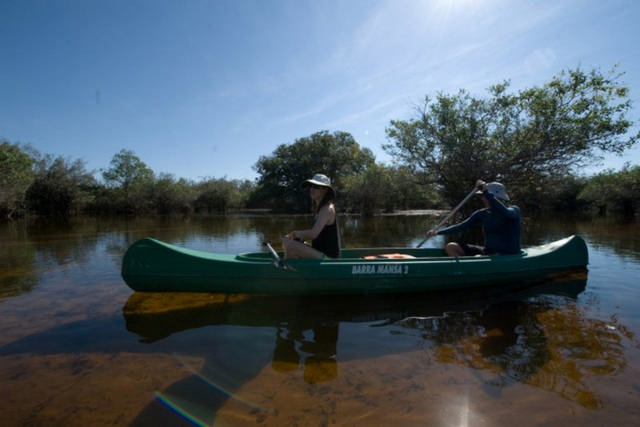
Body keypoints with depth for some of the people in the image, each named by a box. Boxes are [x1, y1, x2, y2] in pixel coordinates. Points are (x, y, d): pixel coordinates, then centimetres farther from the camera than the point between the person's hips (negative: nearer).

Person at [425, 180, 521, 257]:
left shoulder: (514, 210, -8)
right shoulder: (483, 213, 5)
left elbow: (505, 212, -34)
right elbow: (461, 226, -2)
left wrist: (486, 193, -38)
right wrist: (438, 232, -13)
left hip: (509, 256, -6)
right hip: (487, 251, 6)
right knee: (450, 247, -7)